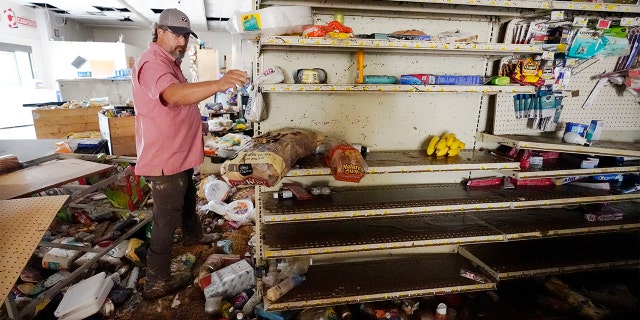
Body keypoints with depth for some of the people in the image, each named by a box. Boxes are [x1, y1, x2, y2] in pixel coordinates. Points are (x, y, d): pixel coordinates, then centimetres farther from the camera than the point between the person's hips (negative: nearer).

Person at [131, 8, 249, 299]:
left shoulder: (169, 62, 16)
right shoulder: (153, 62, -21)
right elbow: (174, 94, -44)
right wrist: (218, 84, -57)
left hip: (179, 154, 11)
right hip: (166, 158, -10)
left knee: (188, 199, 29)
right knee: (166, 220, -1)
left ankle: (193, 235, 53)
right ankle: (157, 282, 14)